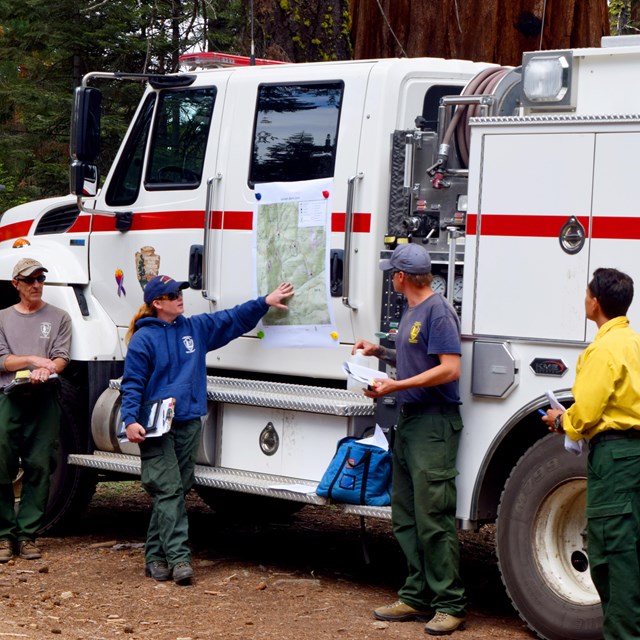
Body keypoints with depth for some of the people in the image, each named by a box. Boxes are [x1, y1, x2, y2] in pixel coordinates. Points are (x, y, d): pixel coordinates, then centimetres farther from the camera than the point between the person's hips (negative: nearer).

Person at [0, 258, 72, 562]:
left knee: (39, 468, -3)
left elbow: (62, 357, 2)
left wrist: (46, 370, -19)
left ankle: (27, 534, 2)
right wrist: (33, 359, -11)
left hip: (43, 399, 0)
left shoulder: (58, 318, 13)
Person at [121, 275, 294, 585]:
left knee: (176, 491, 5)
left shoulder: (197, 327, 13)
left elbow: (232, 319, 22)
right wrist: (131, 420, -17)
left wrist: (264, 302, 18)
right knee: (169, 491, -12)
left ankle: (154, 556, 11)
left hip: (188, 424, 6)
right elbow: (132, 383, -6)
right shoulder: (143, 338, -4)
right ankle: (179, 557, -16)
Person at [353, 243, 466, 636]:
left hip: (434, 423, -10)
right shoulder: (411, 313, 17)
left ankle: (450, 605, -5)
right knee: (407, 518, 11)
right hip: (409, 421, 10)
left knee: (434, 517, -9)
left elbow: (449, 368, -19)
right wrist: (381, 353, 17)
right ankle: (417, 598, 17)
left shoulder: (437, 312, -12)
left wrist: (396, 386, -20)